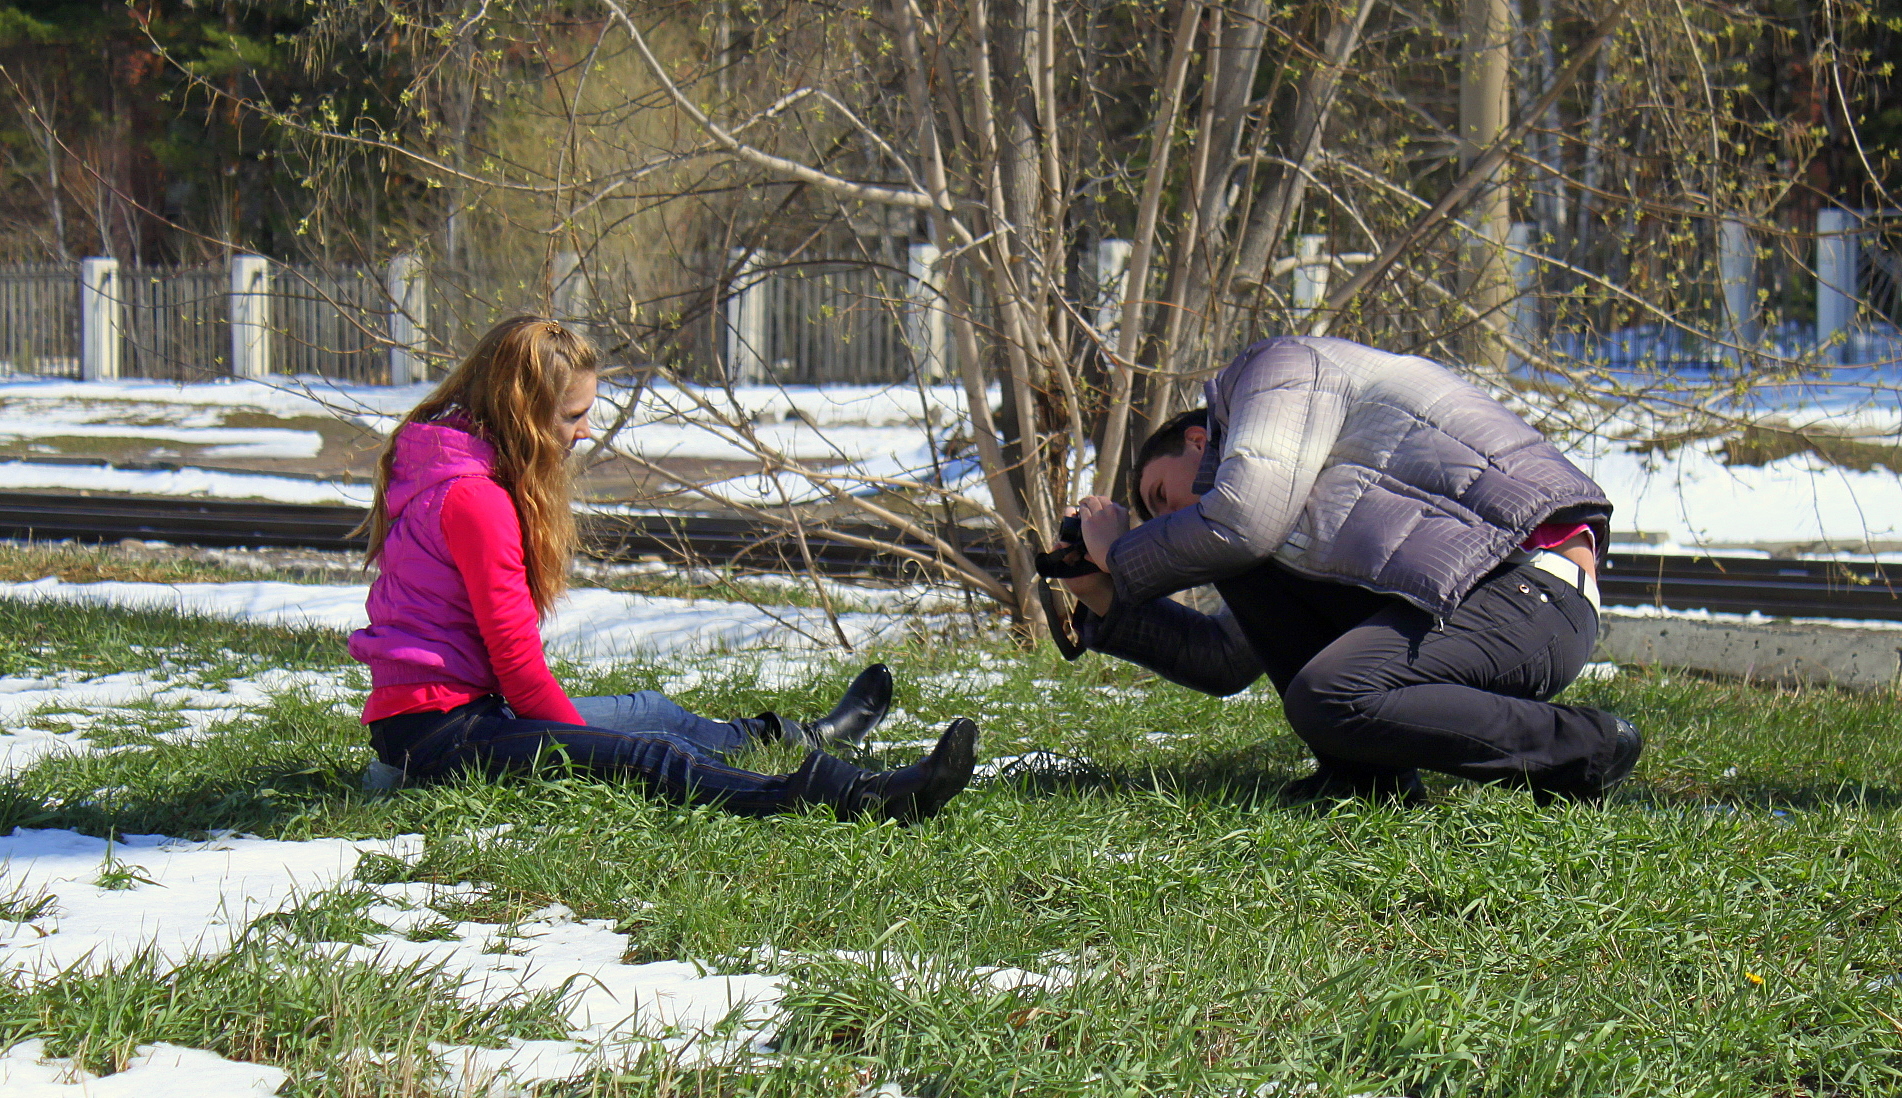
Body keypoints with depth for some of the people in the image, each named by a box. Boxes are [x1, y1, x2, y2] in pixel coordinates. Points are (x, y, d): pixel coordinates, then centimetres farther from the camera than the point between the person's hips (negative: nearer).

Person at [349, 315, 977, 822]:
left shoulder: (452, 468, 15)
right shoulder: (474, 498, -19)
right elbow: (515, 657, -17)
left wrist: (577, 734, 20)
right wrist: (585, 746, -7)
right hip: (437, 729, -11)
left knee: (651, 713, 26)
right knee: (652, 757, -23)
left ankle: (809, 741, 50)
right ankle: (864, 798, -36)